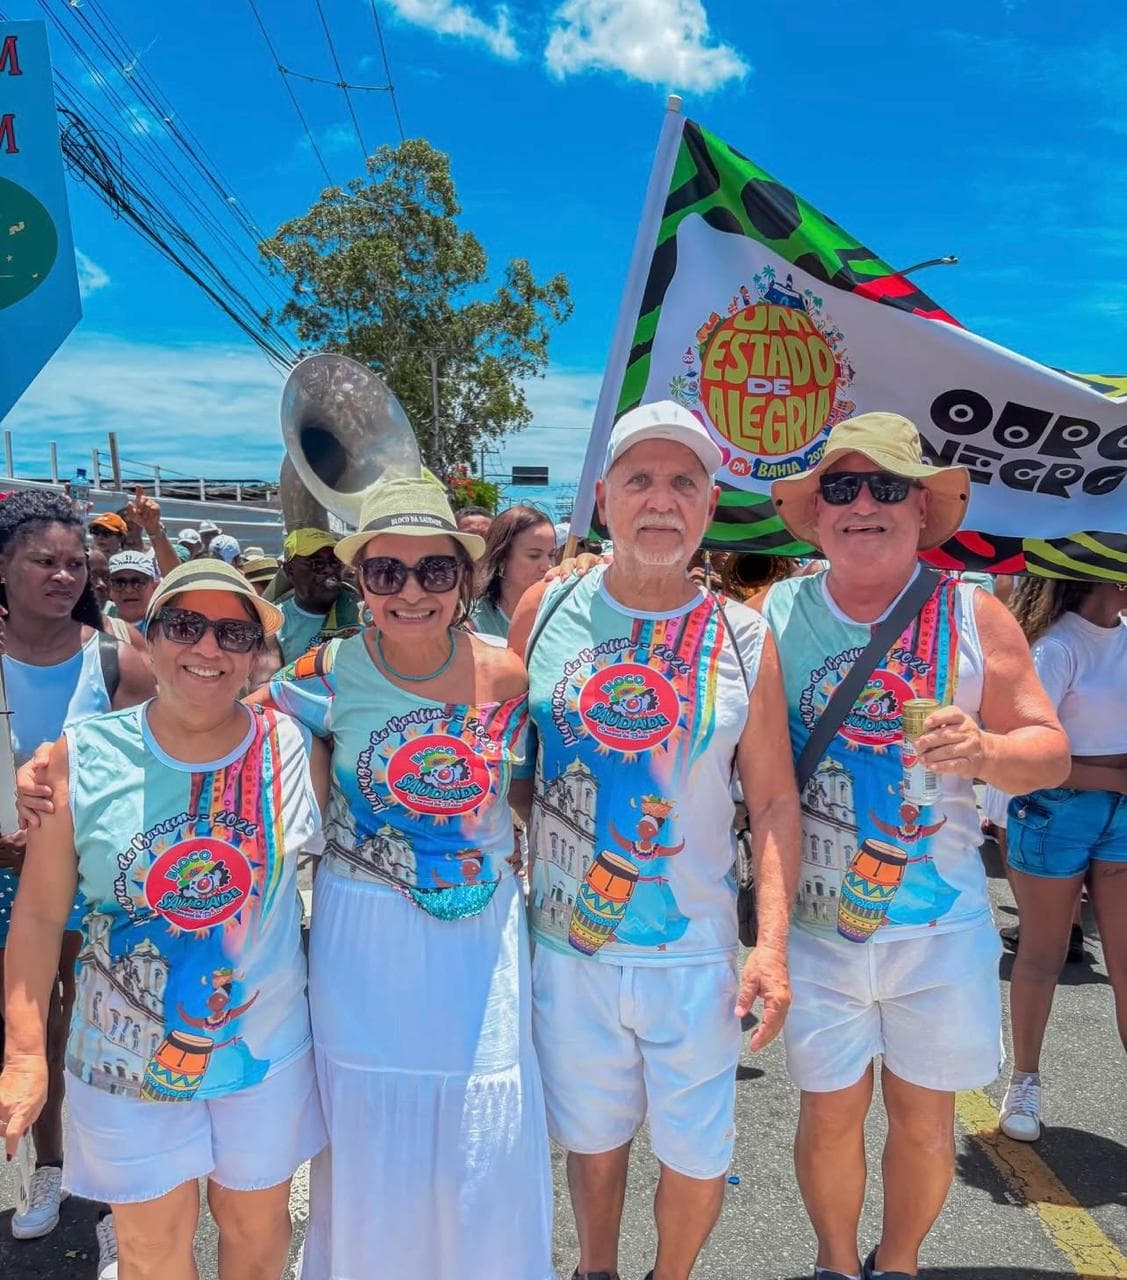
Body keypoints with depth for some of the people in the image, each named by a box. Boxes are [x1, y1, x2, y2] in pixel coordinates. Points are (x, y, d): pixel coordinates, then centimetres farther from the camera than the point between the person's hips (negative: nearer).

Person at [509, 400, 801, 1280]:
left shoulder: (744, 639, -6)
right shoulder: (545, 610, -4)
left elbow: (775, 799, -1)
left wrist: (773, 942, -9)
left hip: (693, 952, 0)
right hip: (565, 944, 1)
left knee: (700, 1158, 12)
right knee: (594, 1138, 20)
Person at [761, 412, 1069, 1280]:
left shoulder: (975, 615, -4)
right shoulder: (774, 614, -4)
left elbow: (1051, 751, -1)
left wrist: (985, 751, -23)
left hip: (939, 923, 1)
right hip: (814, 920, 0)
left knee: (925, 1116, 14)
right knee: (830, 1115, 12)